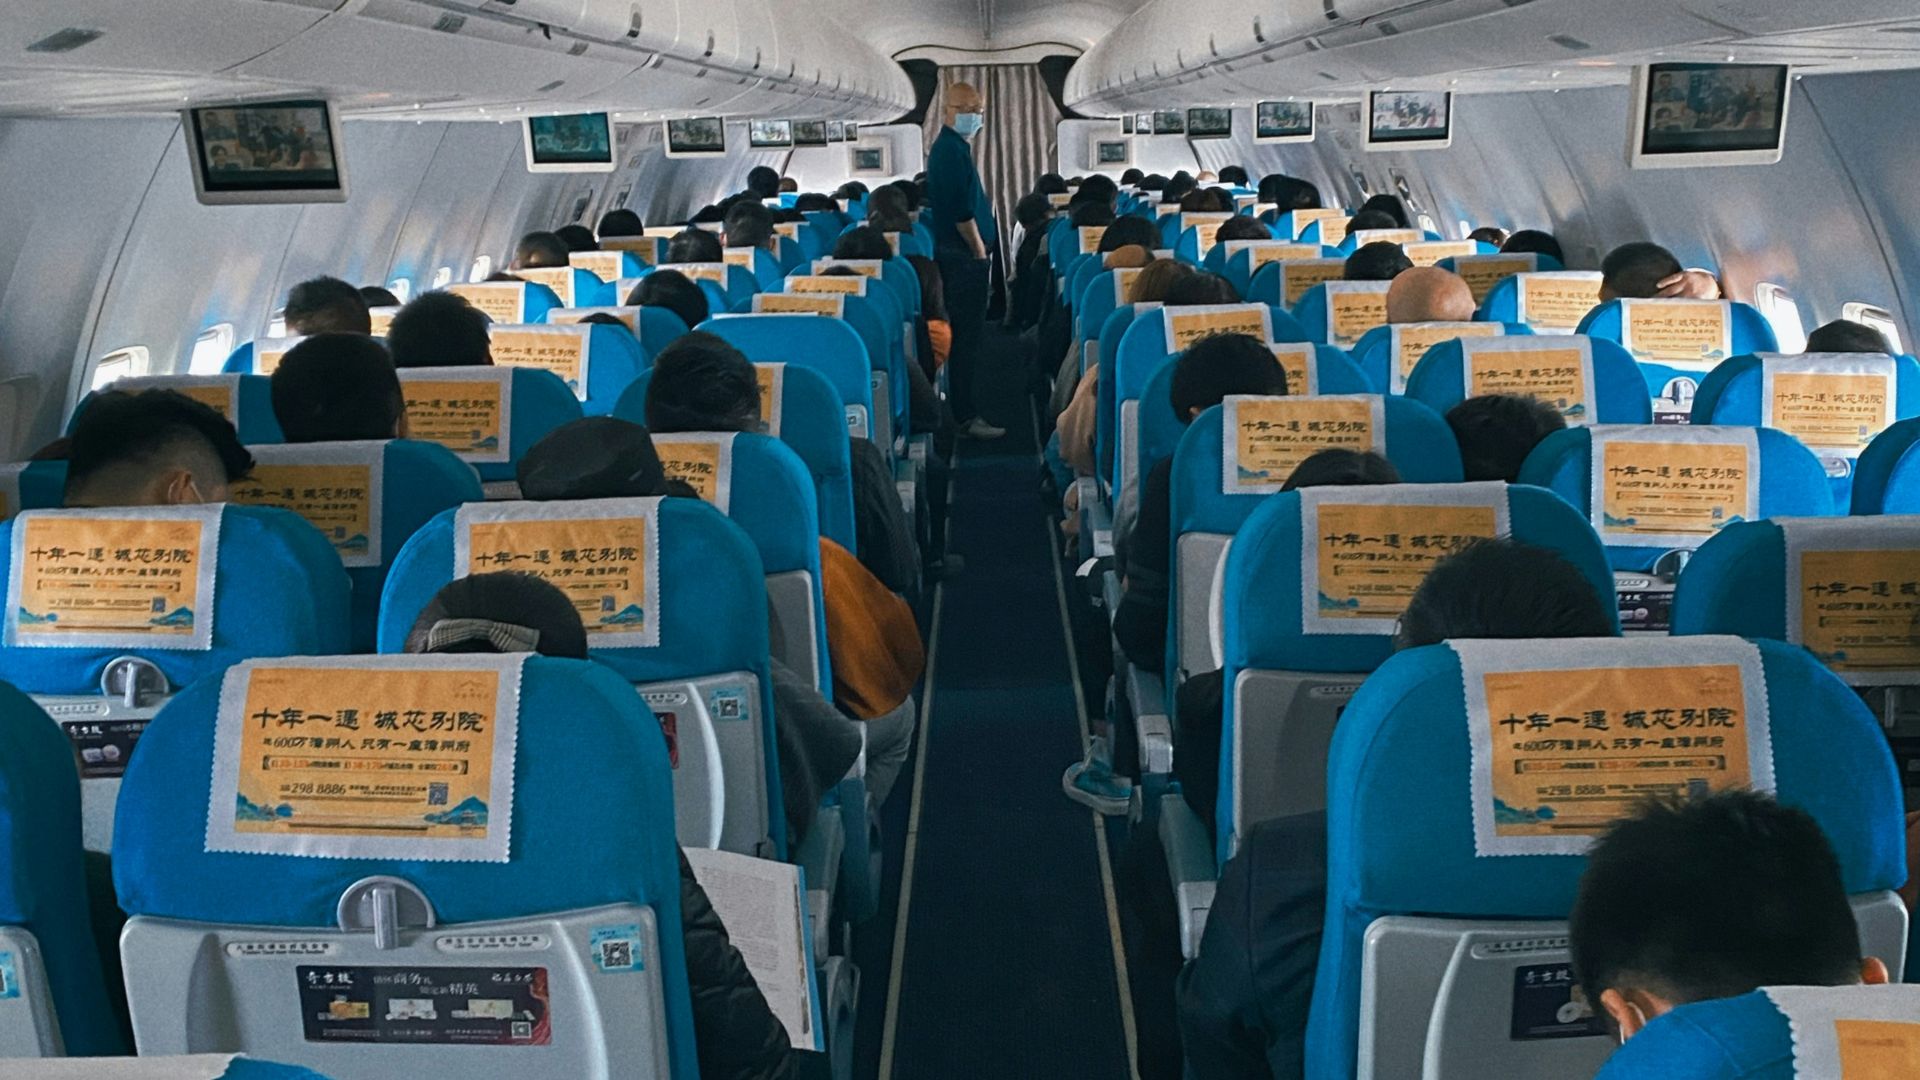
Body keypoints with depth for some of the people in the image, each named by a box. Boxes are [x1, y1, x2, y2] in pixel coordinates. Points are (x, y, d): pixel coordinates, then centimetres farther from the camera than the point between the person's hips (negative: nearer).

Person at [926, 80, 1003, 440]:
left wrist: (978, 249, 19)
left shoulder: (947, 147, 18)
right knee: (968, 335, -8)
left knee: (965, 334, 13)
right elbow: (962, 210, -20)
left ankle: (962, 409, 18)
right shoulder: (952, 149, -14)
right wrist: (979, 249, -13)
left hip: (958, 253, 11)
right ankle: (966, 417, -5)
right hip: (963, 255, -11)